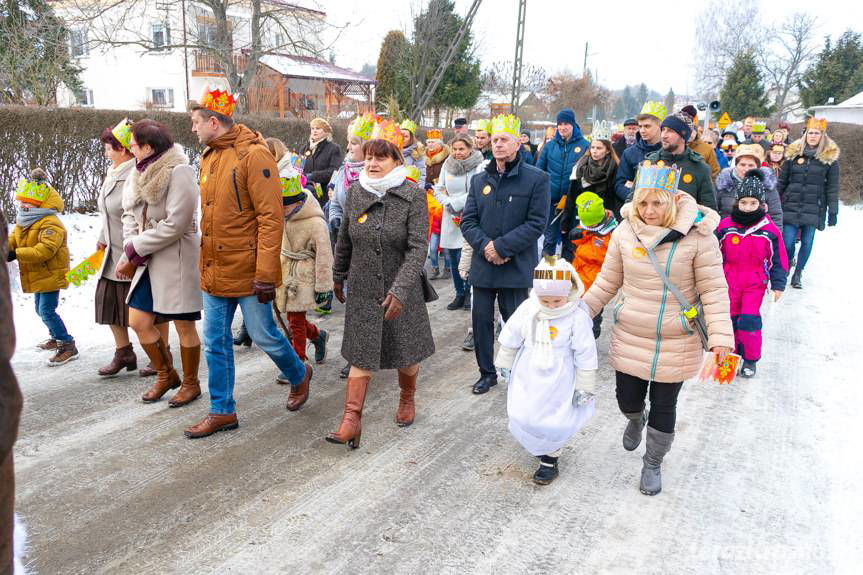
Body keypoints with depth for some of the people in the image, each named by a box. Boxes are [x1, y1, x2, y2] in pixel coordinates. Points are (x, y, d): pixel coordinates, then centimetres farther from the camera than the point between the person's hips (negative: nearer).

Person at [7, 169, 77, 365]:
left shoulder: (50, 223, -22)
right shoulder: (22, 222, 11)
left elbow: (45, 250, -31)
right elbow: (12, 240, 9)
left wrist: (16, 254, -33)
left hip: (51, 275, -10)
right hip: (38, 276, 10)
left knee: (47, 311, -13)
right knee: (41, 310, 21)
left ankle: (68, 346, -7)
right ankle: (57, 338, 40)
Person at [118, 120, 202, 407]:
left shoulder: (179, 171, -15)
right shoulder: (139, 173, 9)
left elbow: (175, 224, -20)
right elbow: (130, 214, 10)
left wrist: (133, 250, -14)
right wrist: (131, 253, -7)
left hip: (177, 259, -7)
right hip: (148, 261, 8)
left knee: (184, 326, 4)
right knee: (139, 321, 8)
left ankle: (190, 383, 22)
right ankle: (166, 375, 28)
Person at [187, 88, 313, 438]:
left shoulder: (253, 154, -14)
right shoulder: (208, 157, 11)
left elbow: (271, 218, -18)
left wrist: (266, 274, -21)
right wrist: (207, 261, 16)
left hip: (247, 271, -7)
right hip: (214, 270, 8)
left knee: (263, 336, 5)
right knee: (215, 342, 10)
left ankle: (299, 375, 33)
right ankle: (222, 411, 23)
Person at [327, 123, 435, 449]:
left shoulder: (413, 196, -13)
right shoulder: (355, 192, -1)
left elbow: (418, 248, -19)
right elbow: (344, 240, 11)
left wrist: (400, 290, -28)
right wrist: (338, 276, 18)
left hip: (401, 290, -2)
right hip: (363, 290, 2)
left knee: (406, 350, 14)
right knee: (362, 354, 2)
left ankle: (407, 399, 40)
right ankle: (352, 419, 5)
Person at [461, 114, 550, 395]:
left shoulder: (536, 179, -4)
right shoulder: (479, 180, 9)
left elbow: (536, 224, -10)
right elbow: (468, 221, 5)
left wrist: (501, 247, -16)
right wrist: (485, 246, -13)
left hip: (516, 266, -4)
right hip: (482, 264, 4)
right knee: (481, 320, 11)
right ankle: (487, 372, 28)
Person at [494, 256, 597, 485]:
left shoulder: (577, 317, -18)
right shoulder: (527, 309, -8)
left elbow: (585, 356, -11)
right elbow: (511, 339, 6)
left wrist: (584, 387, -6)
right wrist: (504, 365, 12)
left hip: (558, 382, -3)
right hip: (527, 378, 4)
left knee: (555, 423, -2)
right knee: (521, 418, 8)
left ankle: (550, 458, 25)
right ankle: (539, 445, 38)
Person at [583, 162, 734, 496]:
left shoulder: (698, 235, -15)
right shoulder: (625, 231, -6)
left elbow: (713, 289, -11)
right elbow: (608, 281, 5)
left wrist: (720, 334, -19)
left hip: (676, 344, -2)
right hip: (629, 338, 3)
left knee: (664, 407, 10)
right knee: (627, 399, 12)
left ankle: (653, 464, 36)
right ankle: (635, 419, 52)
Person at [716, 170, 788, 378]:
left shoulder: (770, 230, -5)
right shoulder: (725, 226, -5)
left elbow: (778, 260, 3)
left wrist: (778, 284, 3)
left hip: (755, 284, -2)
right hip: (729, 283, 2)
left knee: (749, 320, -7)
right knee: (731, 319, 10)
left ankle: (750, 359, 11)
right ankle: (732, 352, 29)